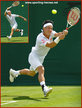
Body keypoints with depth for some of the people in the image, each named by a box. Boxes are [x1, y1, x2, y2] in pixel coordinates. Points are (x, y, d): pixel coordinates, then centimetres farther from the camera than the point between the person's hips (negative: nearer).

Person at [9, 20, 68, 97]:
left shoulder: (51, 33, -9)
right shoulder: (40, 38, -31)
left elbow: (57, 34, -29)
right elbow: (50, 45, -44)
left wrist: (63, 33, -51)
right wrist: (59, 39, -58)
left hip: (41, 58, 9)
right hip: (34, 56, -9)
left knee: (31, 73, 24)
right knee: (41, 69, -33)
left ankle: (14, 73, 46)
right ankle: (44, 89, -49)